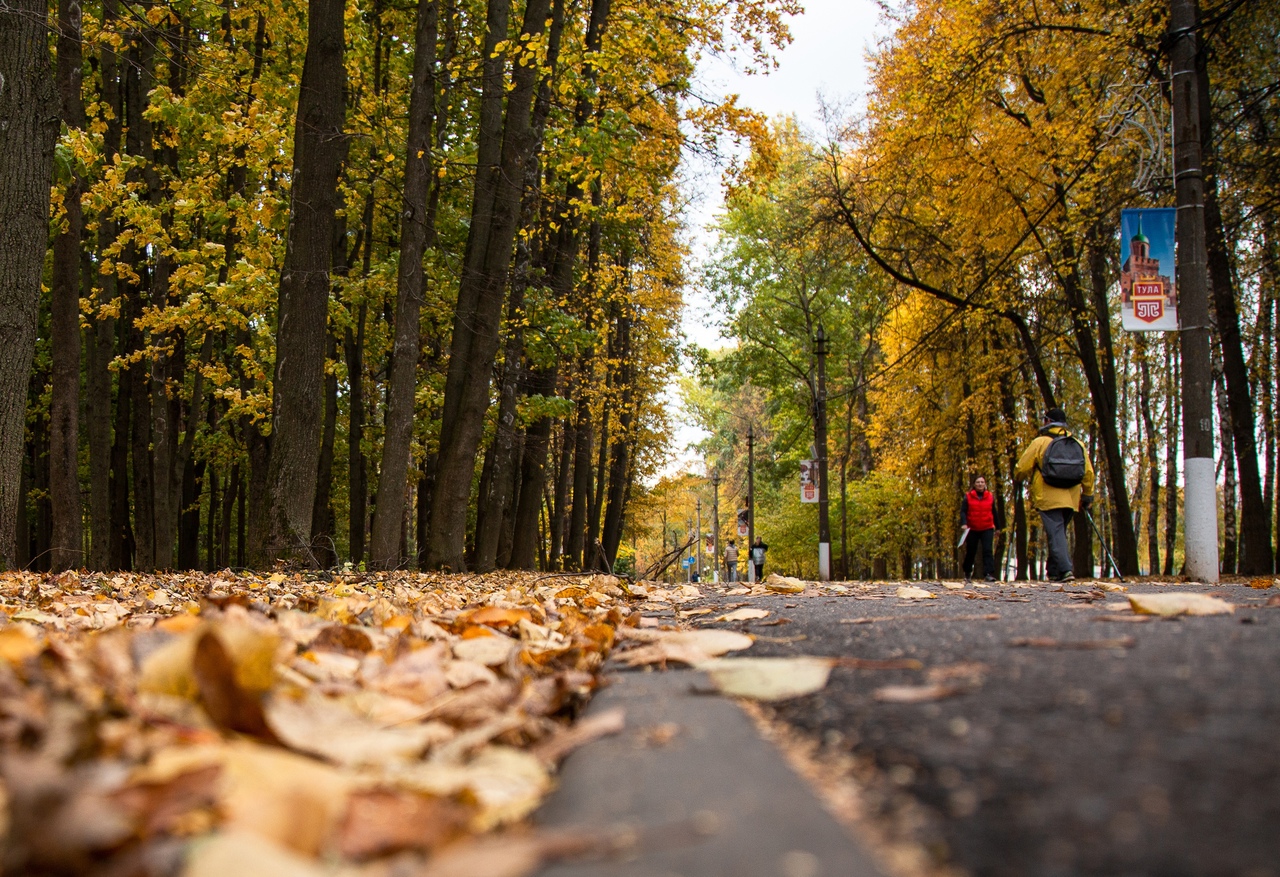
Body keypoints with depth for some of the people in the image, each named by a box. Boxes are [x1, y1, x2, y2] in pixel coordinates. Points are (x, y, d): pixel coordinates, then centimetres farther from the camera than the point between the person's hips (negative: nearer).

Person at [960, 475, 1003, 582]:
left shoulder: (990, 496, 7)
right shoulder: (968, 497, 0)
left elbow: (994, 513, 14)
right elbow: (963, 511, -6)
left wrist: (998, 526, 17)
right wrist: (964, 523, -22)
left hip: (987, 529, 1)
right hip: (972, 529, 0)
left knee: (987, 551, -14)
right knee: (970, 552, 9)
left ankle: (989, 574, -22)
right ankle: (967, 573, 29)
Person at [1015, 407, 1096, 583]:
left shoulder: (1040, 442, -2)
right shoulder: (1078, 444, 12)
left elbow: (1022, 469, -2)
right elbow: (1088, 473, 11)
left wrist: (1018, 479, 20)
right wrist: (1088, 495, 20)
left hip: (1048, 499, -5)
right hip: (1070, 500, 5)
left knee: (1055, 534, -7)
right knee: (1059, 533, 16)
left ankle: (1065, 570, -20)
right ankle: (1054, 571, 16)